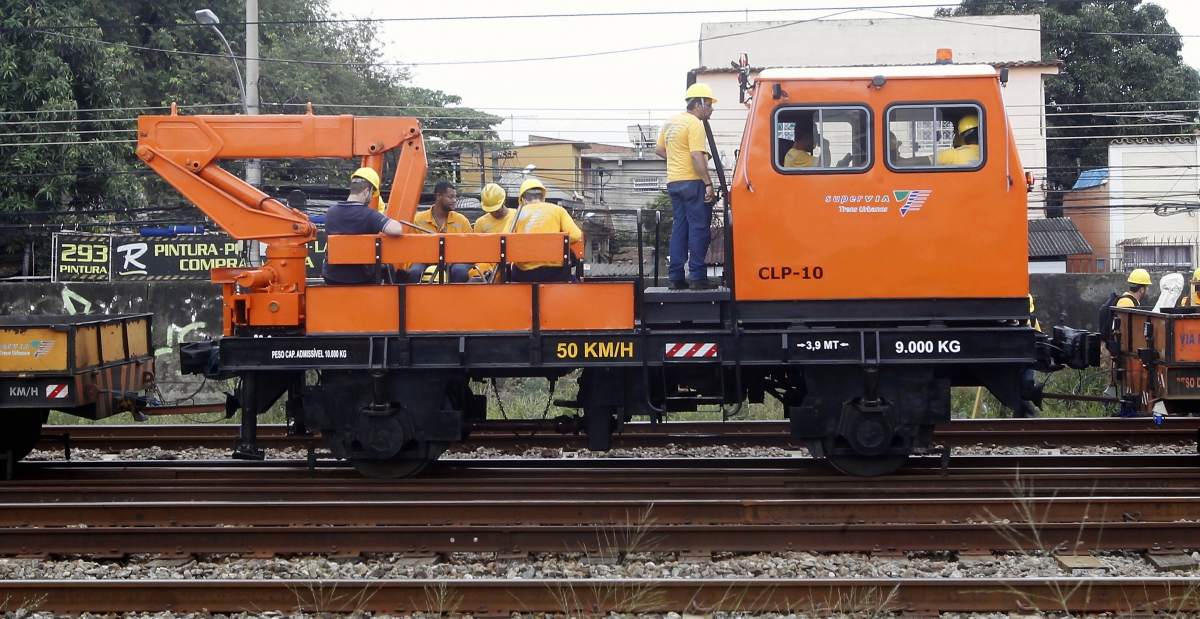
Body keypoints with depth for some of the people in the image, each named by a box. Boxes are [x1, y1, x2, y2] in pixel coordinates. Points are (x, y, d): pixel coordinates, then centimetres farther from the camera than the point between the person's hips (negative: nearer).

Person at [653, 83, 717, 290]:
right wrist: (708, 184, -18)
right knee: (699, 228, -4)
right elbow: (697, 156, -19)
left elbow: (659, 150, 22)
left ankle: (676, 277, 9)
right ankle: (698, 276, -6)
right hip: (692, 182, -8)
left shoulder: (670, 123, 15)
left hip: (673, 182, 8)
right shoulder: (694, 124, -11)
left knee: (680, 228, 10)